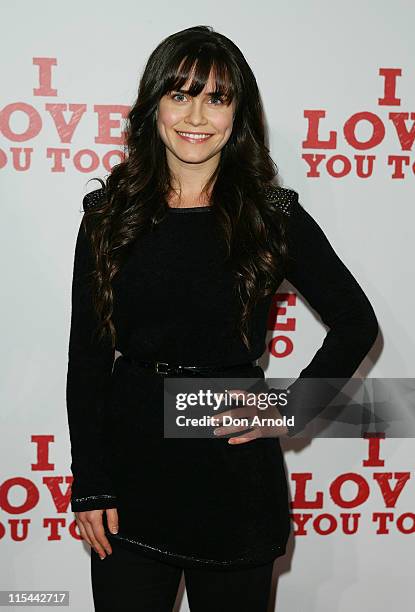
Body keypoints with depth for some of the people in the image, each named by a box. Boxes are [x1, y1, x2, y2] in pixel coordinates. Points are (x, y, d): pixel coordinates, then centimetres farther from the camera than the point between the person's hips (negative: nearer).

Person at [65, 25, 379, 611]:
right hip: (131, 467, 1)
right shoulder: (110, 212, 1)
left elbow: (356, 322, 5)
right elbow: (86, 353, 1)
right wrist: (89, 484, -2)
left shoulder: (274, 215, -3)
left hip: (236, 474, 0)